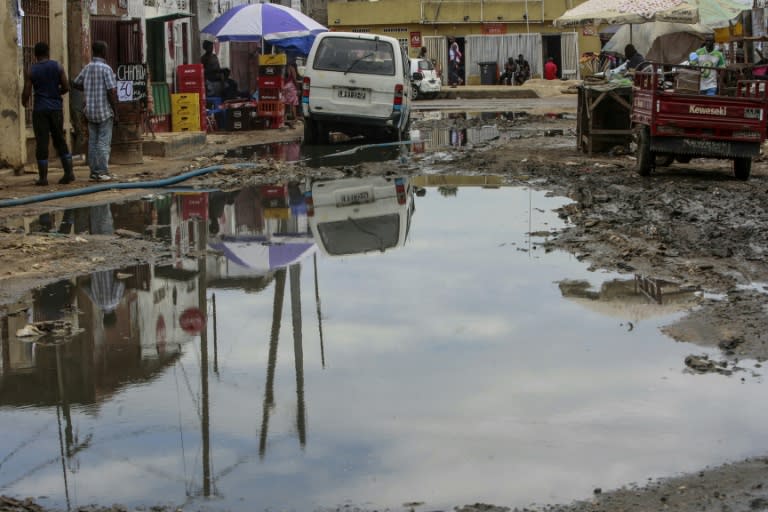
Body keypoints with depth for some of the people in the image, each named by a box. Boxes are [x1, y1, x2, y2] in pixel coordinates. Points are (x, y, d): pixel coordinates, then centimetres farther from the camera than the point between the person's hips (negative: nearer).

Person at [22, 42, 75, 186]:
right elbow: (66, 87, -2)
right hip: (56, 108, 2)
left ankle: (43, 177, 0)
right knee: (60, 140, 12)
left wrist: (24, 102, 16)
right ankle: (69, 172, 5)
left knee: (41, 143, 0)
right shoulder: (58, 66, 0)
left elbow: (26, 92, -6)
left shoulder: (30, 71, -3)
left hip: (40, 109, -2)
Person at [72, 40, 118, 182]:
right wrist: (116, 113, -12)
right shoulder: (106, 69, -14)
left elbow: (75, 84, 19)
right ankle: (102, 173, -6)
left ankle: (94, 171, 11)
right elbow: (112, 92, -18)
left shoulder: (88, 67, 7)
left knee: (93, 141, 10)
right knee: (104, 142, -4)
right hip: (105, 111, -6)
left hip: (91, 110, 7)